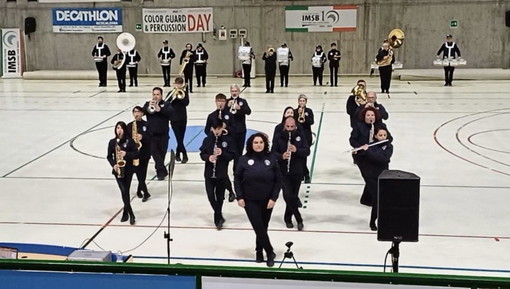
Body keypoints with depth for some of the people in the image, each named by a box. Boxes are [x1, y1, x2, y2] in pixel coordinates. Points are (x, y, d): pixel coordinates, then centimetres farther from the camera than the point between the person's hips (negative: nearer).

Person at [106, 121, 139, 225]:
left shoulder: (129, 141, -4)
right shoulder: (112, 142, 2)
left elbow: (136, 154, -5)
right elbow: (109, 156, 7)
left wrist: (126, 154, -20)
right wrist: (113, 165, -9)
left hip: (128, 169, -1)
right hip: (117, 170, 1)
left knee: (126, 191, 4)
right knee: (124, 191, -7)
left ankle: (125, 213, 19)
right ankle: (131, 214, 0)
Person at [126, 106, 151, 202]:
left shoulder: (146, 125, -1)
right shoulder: (129, 125, 0)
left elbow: (150, 138, -6)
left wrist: (142, 137, -22)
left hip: (145, 153, 1)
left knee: (143, 174, 9)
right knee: (139, 174, -6)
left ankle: (139, 191, 27)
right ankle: (146, 193, -2)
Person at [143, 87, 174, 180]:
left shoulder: (165, 104, -2)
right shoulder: (148, 104, 5)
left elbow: (171, 111, -21)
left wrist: (159, 109, -34)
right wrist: (148, 109, -27)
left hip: (163, 134, -1)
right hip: (151, 134, 1)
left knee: (162, 153, 8)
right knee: (154, 152, -9)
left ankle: (160, 171, 28)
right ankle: (162, 171, -6)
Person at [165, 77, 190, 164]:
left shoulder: (184, 93, 5)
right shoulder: (171, 93, 2)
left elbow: (186, 103, -11)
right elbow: (166, 104, -9)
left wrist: (180, 97, -21)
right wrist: (173, 97, -20)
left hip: (183, 118, 2)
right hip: (174, 118, -2)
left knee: (181, 138, 6)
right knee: (179, 138, -8)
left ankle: (177, 154, 23)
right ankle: (184, 155, -4)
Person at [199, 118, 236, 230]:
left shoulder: (227, 140, -4)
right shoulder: (207, 140, 0)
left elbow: (231, 155, -4)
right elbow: (202, 154, 3)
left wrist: (222, 153, -23)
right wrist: (208, 157, -19)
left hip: (222, 174, -1)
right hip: (209, 174, 1)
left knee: (220, 196, 9)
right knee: (210, 195, -5)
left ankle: (217, 218, 27)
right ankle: (219, 217, 8)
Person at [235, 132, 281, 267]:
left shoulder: (271, 158, -6)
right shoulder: (244, 159, -6)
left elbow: (278, 180, -2)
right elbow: (237, 179, 1)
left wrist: (274, 198, -9)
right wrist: (239, 197, -6)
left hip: (267, 201, 1)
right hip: (250, 201, -1)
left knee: (263, 227, 10)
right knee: (259, 227, -6)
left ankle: (259, 251, 31)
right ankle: (270, 253, 9)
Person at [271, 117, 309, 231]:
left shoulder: (300, 136, 0)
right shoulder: (279, 137, -1)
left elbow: (307, 151, -6)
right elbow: (273, 152, -3)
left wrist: (296, 150, -25)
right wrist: (281, 156, -23)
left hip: (298, 172, 1)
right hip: (284, 172, -1)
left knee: (294, 197, 8)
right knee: (288, 196, -11)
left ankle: (288, 218, 27)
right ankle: (299, 219, 4)